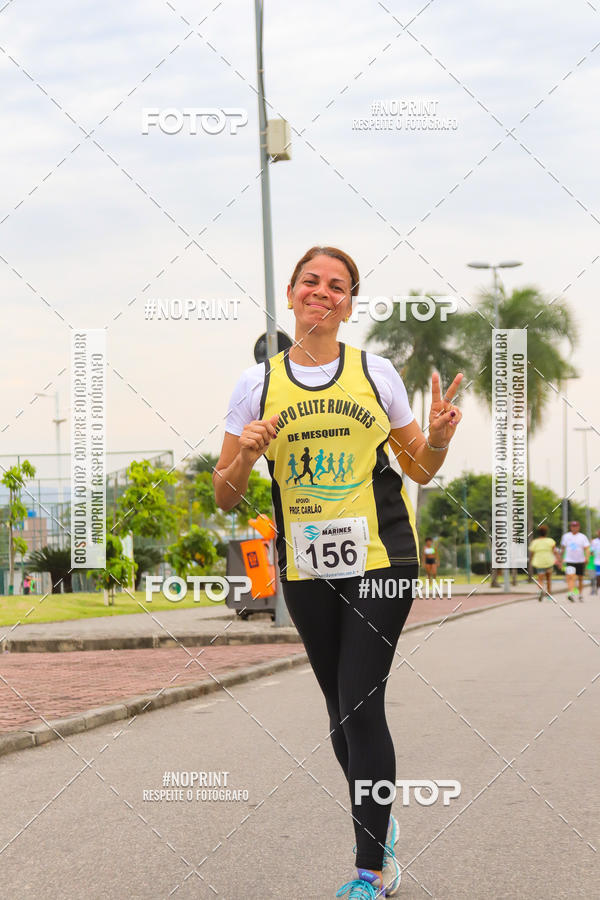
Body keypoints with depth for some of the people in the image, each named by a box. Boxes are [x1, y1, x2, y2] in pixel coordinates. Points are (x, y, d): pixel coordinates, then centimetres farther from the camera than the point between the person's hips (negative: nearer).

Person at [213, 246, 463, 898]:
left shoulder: (377, 373, 1)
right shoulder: (257, 384, 3)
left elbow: (419, 471, 12)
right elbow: (225, 498, 4)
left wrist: (439, 438, -10)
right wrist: (244, 456, -16)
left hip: (380, 561, -2)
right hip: (305, 569, 2)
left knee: (361, 704, -9)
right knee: (342, 707, 11)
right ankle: (379, 825, 34)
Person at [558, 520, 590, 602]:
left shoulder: (582, 537, 2)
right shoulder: (566, 536, 5)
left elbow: (587, 548, -4)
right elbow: (562, 548, 15)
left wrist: (587, 557, -22)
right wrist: (561, 559, 16)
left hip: (580, 561, 1)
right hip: (569, 561, -1)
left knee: (580, 579, 12)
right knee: (570, 577, -20)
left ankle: (580, 595, 27)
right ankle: (571, 594, -33)